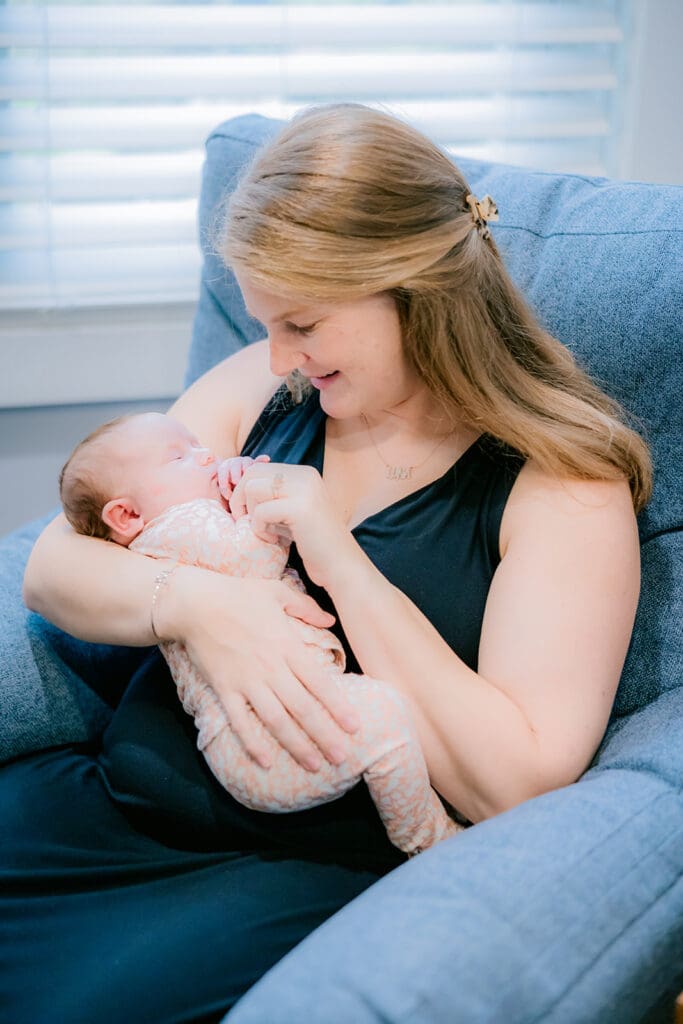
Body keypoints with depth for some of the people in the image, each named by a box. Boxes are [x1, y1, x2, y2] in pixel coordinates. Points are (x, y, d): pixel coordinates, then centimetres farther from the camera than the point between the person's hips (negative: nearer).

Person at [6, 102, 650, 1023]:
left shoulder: (566, 486, -7)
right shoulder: (261, 387, 8)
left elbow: (520, 787, -16)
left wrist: (341, 560, -17)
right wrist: (192, 602, -17)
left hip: (322, 871, -5)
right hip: (123, 800, 6)